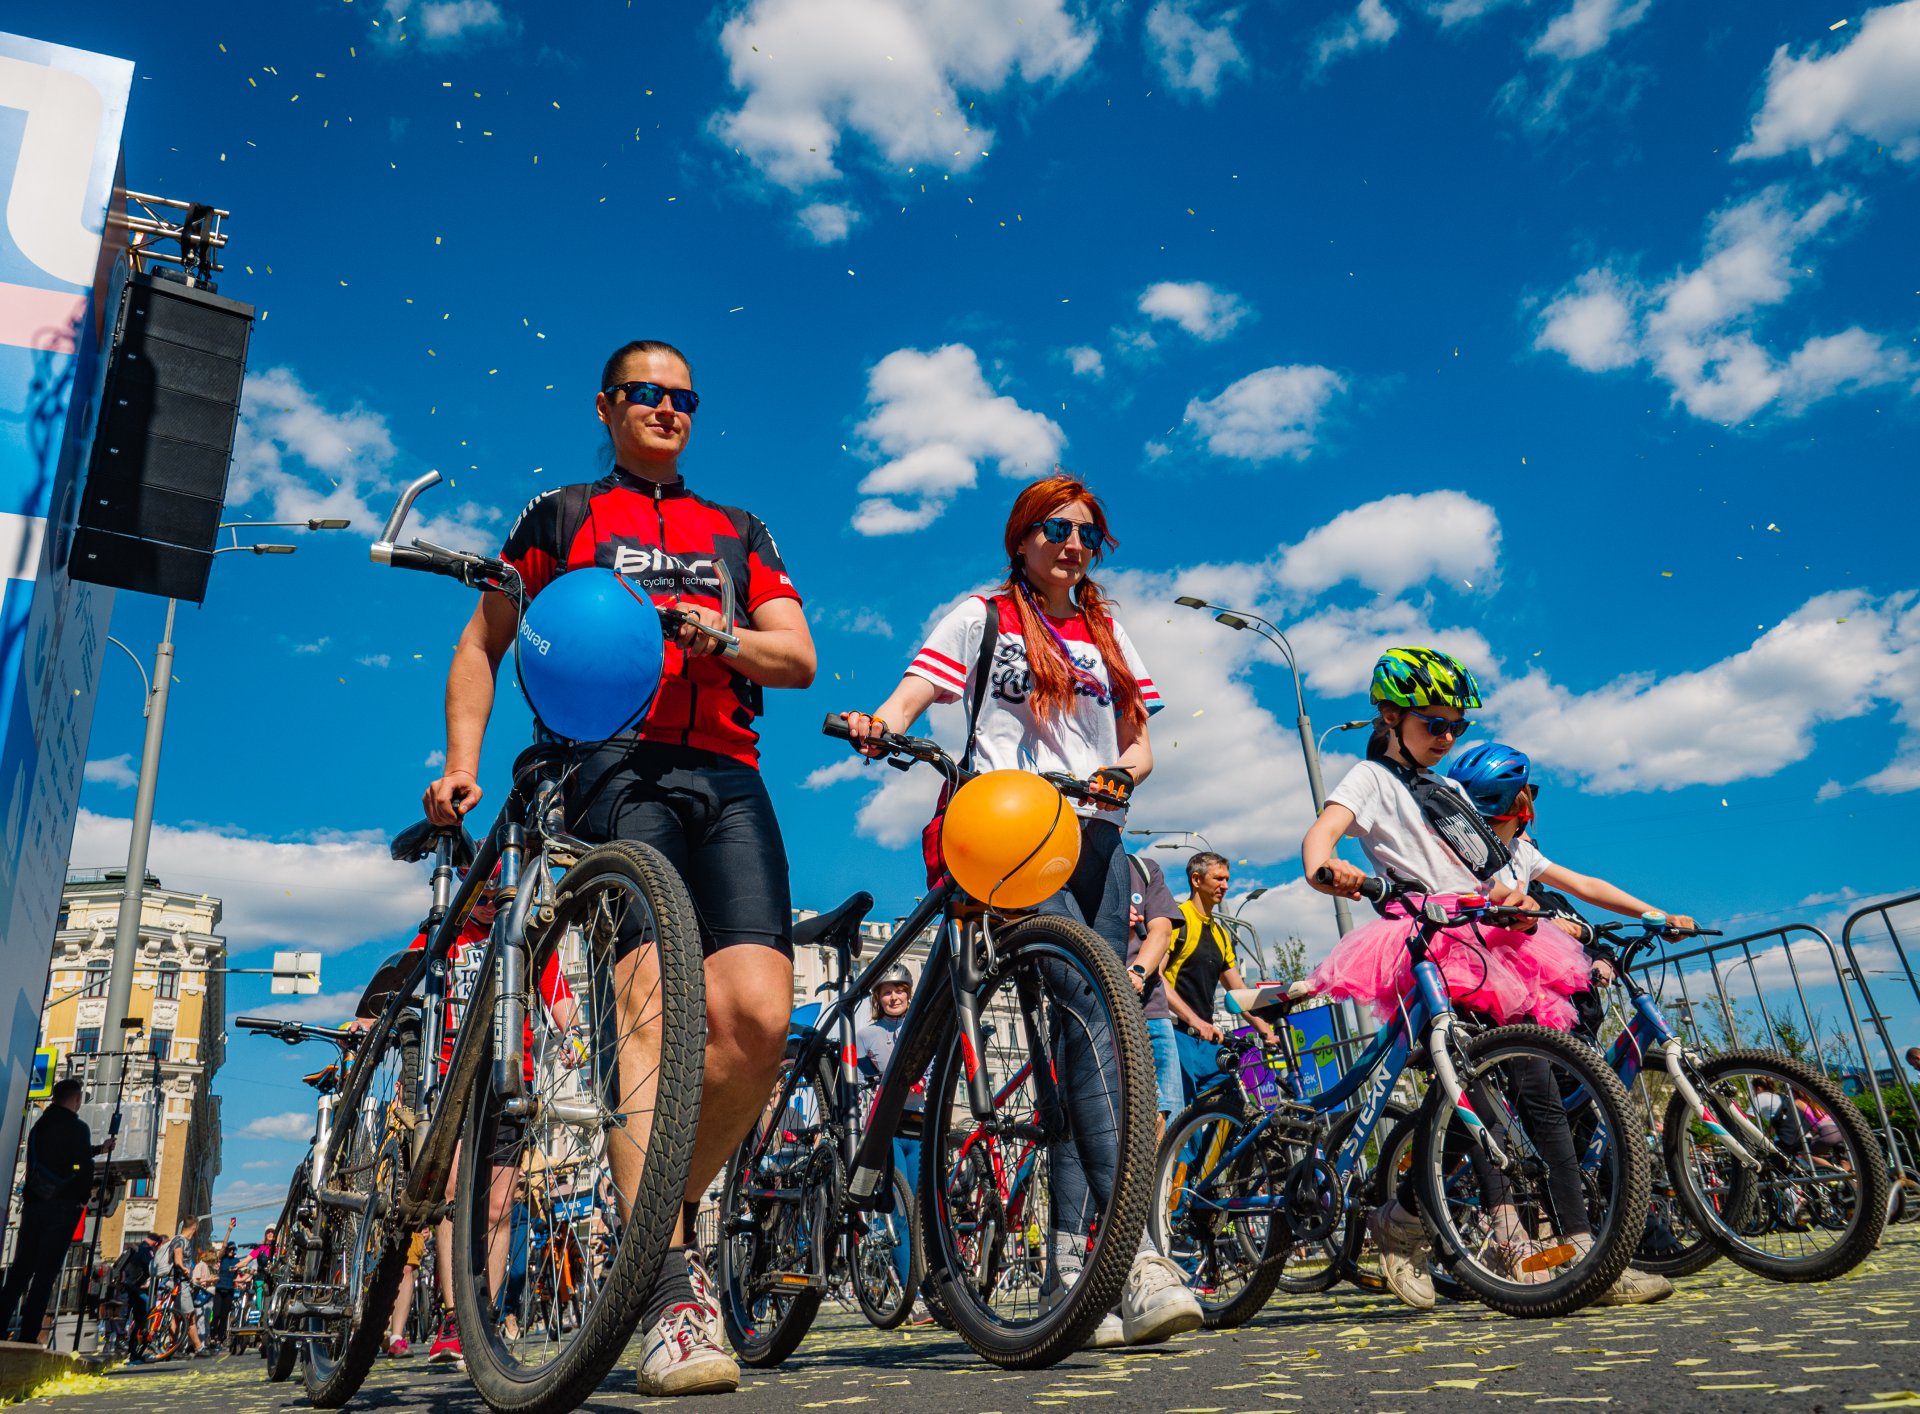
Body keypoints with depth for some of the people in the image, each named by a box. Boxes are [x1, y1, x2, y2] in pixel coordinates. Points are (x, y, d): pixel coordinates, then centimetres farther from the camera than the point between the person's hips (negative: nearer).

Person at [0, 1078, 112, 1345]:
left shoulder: (40, 1125, 14)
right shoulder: (76, 1127, -9)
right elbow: (84, 1165, -16)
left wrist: (99, 1149, 44)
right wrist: (85, 1197, 3)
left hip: (33, 1203, 6)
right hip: (61, 1206, -6)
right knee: (45, 1273, -4)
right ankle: (27, 1337, -6)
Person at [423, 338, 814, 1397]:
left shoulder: (739, 533, 27)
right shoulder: (560, 517, 21)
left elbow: (797, 658, 16)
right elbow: (482, 644, 20)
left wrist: (719, 638, -6)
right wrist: (462, 760, 4)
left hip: (726, 777, 3)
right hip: (616, 771, -2)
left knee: (757, 1015, -17)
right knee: (648, 1003, -25)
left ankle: (666, 1219, 5)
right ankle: (672, 1285, -25)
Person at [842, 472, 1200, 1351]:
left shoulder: (1106, 634, 25)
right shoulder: (982, 616, 13)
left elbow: (1139, 742, 19)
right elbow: (916, 690, -1)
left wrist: (1123, 771, -4)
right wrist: (876, 725, -23)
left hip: (1096, 839, 5)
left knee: (1092, 1035, -4)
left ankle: (1068, 1270, -1)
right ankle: (1138, 1260, -25)